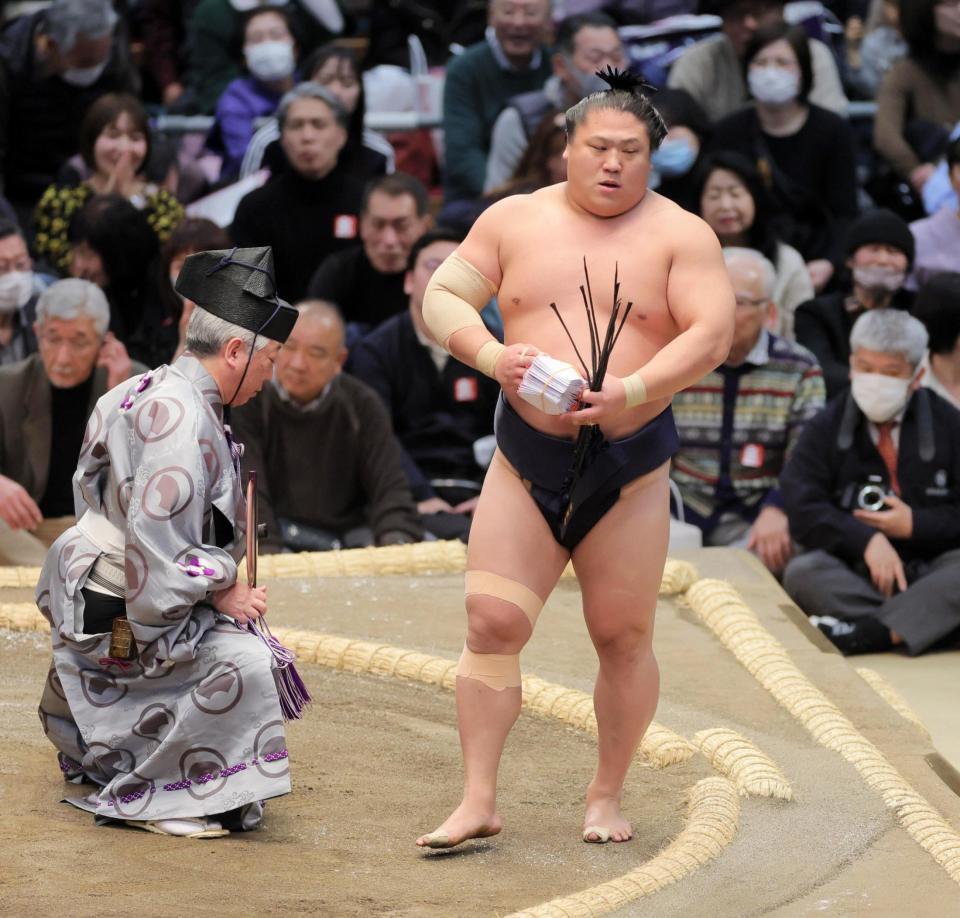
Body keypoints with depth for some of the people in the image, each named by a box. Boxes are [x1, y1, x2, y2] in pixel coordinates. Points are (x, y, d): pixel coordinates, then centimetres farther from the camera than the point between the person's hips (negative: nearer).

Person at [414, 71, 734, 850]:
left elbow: (711, 334, -10)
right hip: (526, 462, 1)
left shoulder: (679, 235, -1)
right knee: (491, 623, -8)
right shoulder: (514, 221, 6)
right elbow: (441, 298, 5)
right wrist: (489, 355, -15)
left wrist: (634, 389, -24)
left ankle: (607, 795, 19)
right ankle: (478, 801, -5)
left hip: (629, 465, -1)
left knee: (623, 637, 5)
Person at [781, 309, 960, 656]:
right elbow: (803, 510, -5)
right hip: (852, 571, 0)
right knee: (802, 572, -31)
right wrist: (867, 540, -19)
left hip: (928, 568, 0)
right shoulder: (827, 428, 8)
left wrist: (914, 525, -10)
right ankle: (908, 625, -41)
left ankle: (863, 632, -49)